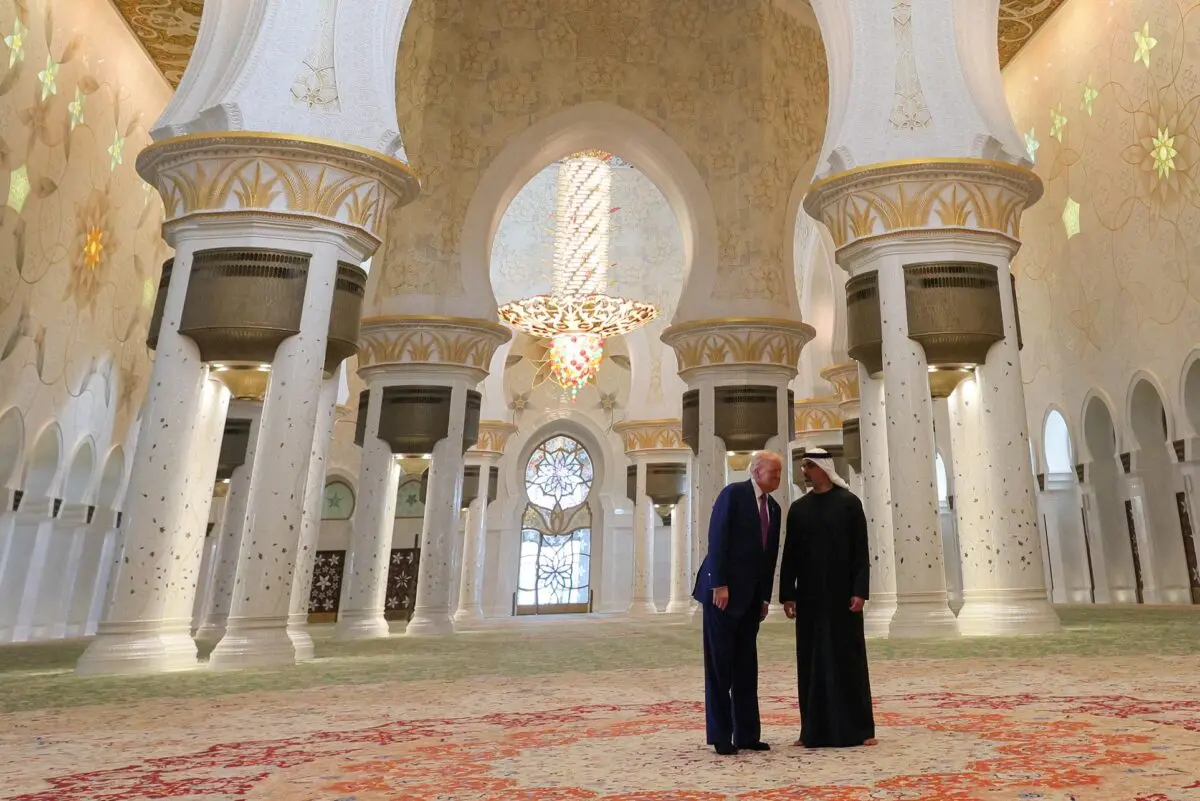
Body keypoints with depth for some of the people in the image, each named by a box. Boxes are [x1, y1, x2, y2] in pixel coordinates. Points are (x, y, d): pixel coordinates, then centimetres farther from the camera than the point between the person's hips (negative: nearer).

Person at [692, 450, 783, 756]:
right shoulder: (733, 493, -7)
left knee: (746, 665, 10)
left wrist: (765, 596, 11)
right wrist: (719, 584, -19)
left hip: (751, 596, 7)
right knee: (719, 664, 1)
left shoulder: (774, 508, 14)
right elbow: (717, 539, -14)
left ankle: (747, 734, 17)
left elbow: (771, 556, 15)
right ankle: (721, 736, 9)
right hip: (722, 591, -7)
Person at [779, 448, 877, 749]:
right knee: (812, 661, 4)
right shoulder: (798, 508, 8)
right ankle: (815, 730, 11)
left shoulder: (849, 502, -1)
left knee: (849, 658, 1)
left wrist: (860, 591, -13)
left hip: (842, 593, -3)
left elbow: (861, 550, -5)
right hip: (809, 596, 4)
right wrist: (787, 594, 1)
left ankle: (859, 728, 10)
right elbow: (790, 554, 7)